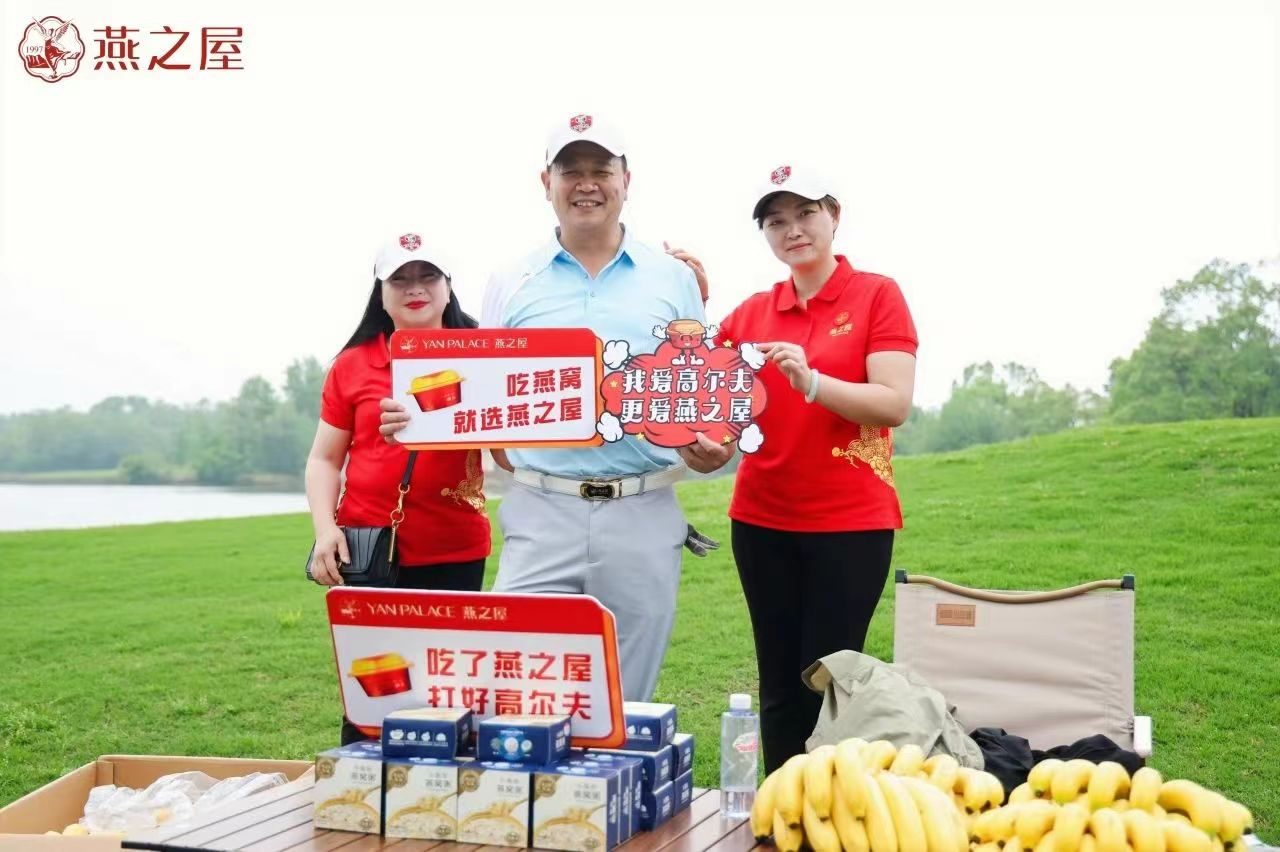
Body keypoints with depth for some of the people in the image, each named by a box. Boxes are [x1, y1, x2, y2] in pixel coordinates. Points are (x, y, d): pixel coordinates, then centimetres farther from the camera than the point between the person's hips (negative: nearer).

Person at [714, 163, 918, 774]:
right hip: (762, 522, 4)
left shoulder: (877, 295, -2)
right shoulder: (751, 312, 10)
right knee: (778, 687, 9)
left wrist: (811, 381, -26)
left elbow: (895, 404, -12)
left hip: (851, 522, -4)